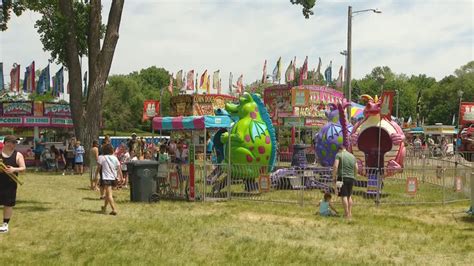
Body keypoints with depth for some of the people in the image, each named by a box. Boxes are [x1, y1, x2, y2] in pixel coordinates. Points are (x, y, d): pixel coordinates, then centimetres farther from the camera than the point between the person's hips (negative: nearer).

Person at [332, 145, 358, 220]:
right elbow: (356, 168, 16)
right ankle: (350, 213, 14)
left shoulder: (339, 155, -2)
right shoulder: (352, 156, 16)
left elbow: (335, 166, -12)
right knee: (349, 196, 14)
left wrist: (334, 177, -7)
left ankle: (347, 214, -9)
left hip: (342, 177, -5)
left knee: (344, 196, -5)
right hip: (351, 178, 6)